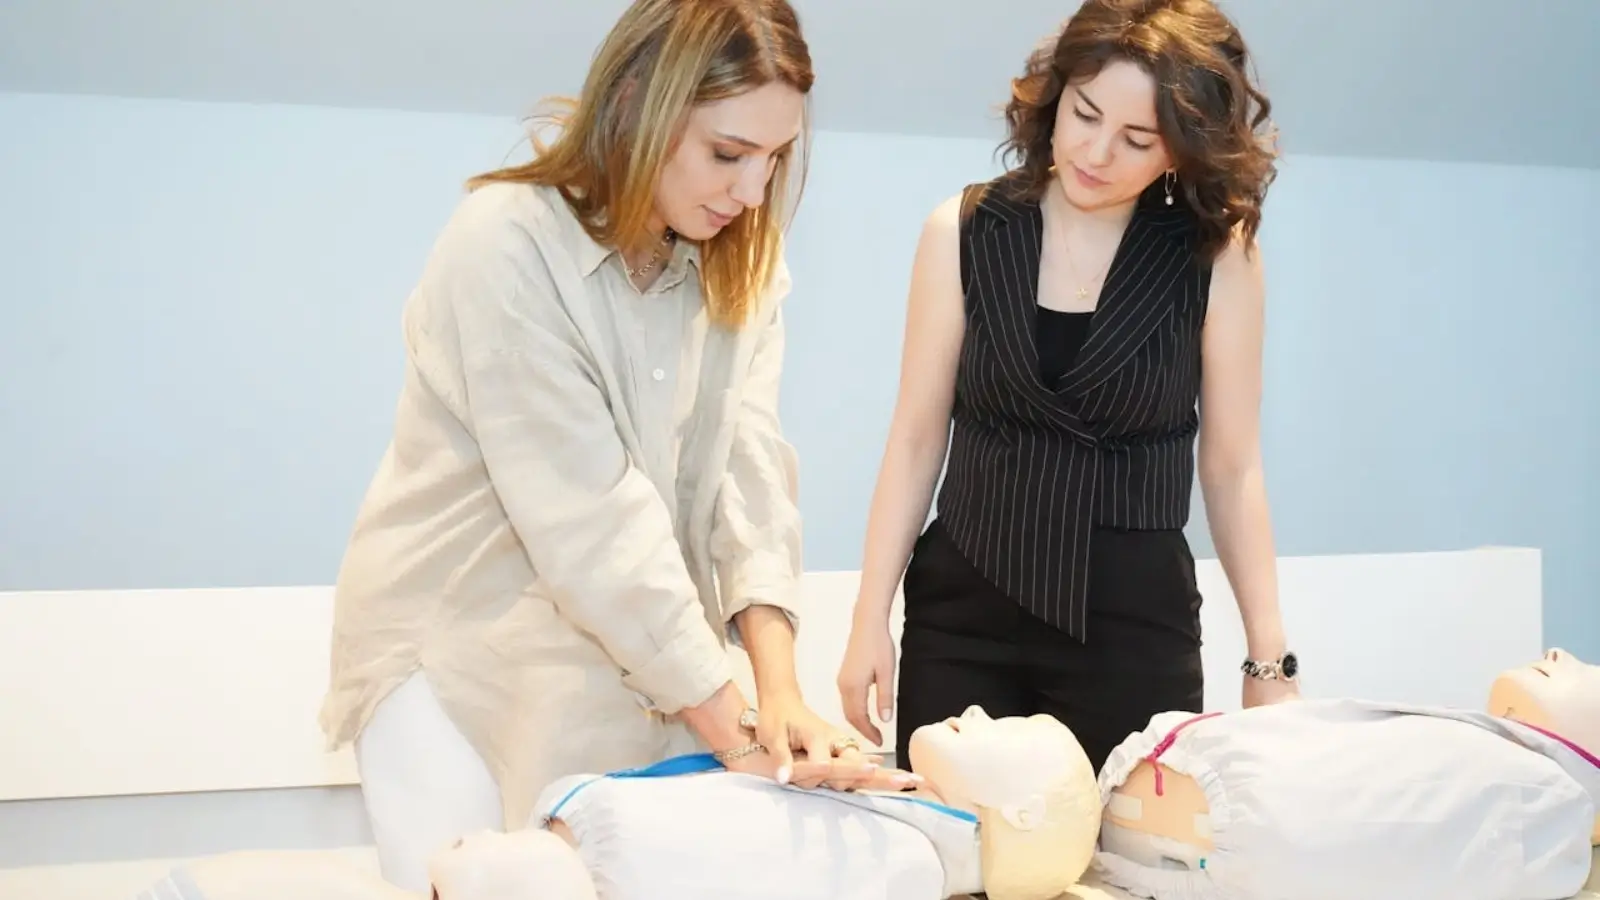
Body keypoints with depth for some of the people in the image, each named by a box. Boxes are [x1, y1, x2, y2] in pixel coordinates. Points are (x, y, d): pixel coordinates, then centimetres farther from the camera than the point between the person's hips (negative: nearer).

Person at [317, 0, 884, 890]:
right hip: (462, 651, -5)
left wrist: (778, 685, -24)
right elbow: (586, 515, -24)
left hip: (640, 659, 5)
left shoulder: (745, 261, 0)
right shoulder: (508, 242, -20)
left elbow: (751, 463, -11)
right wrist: (729, 723, -25)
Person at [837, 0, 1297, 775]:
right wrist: (870, 620, 1)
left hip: (1138, 622, -1)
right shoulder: (963, 233, -1)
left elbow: (1232, 469, 0)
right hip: (963, 614, 1)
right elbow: (917, 439, 3)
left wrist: (1269, 658, 1)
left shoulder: (1217, 256, -5)